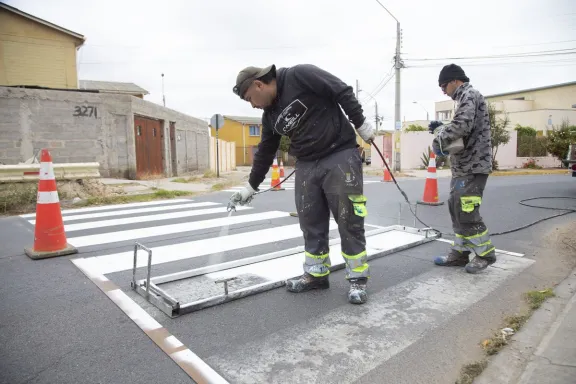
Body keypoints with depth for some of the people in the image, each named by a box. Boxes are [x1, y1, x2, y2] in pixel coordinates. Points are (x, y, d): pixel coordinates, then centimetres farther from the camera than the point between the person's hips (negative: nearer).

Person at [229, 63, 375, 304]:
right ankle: (316, 274, 23)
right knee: (311, 224, 8)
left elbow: (342, 92, -11)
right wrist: (251, 186, 25)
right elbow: (265, 153, 19)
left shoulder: (299, 76, -9)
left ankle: (357, 279, 9)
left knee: (349, 221, -2)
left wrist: (361, 124, -10)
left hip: (340, 156, -7)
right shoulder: (270, 115, 12)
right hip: (306, 166, 7)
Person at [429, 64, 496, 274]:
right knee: (456, 208, 10)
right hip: (463, 166, 10)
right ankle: (460, 252, 17)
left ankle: (485, 253, 6)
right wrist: (440, 127, 12)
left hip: (472, 166, -10)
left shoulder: (469, 95, -9)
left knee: (466, 212, -8)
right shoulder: (465, 98, 21)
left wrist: (439, 141, -14)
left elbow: (462, 125, -25)